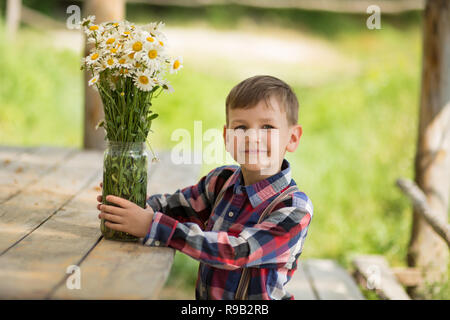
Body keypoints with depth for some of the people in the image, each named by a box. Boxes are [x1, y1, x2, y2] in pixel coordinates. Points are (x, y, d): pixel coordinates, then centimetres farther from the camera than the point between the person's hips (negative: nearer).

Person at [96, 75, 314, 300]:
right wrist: (139, 205, -6)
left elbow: (235, 252, -21)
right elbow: (176, 204, 17)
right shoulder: (221, 181, 4)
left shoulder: (295, 210, -14)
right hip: (203, 297, 5)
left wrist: (151, 226, -23)